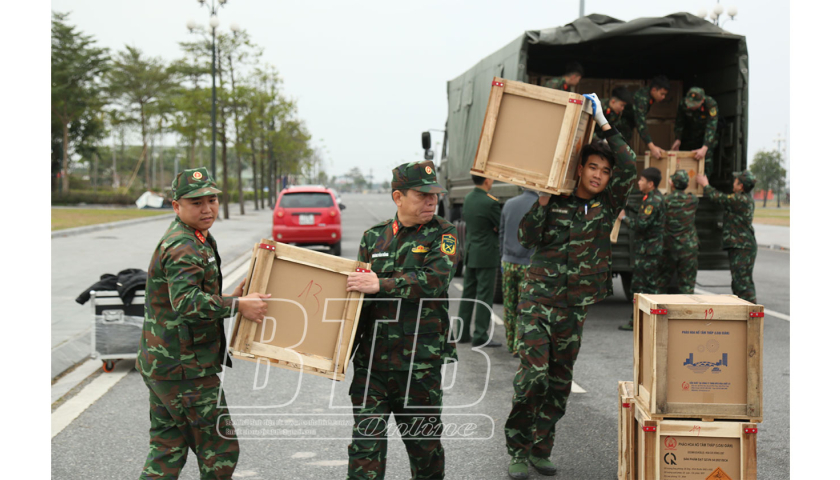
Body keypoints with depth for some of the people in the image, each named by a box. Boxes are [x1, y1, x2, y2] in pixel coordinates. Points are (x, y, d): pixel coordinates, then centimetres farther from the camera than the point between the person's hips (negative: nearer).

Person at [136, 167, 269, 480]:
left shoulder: (196, 239, 16)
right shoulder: (183, 248, -19)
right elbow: (186, 302, -34)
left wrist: (230, 299, 14)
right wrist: (238, 305, -26)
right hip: (184, 368, -10)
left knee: (166, 449, 15)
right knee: (220, 449, 1)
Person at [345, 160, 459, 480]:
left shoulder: (443, 234, 0)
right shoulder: (373, 237, 11)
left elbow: (435, 280, -18)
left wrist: (381, 285, -20)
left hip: (420, 362, -2)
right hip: (371, 359, 3)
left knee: (424, 443, 9)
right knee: (366, 444, -1)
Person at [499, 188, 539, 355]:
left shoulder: (509, 204, 4)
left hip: (508, 262, 4)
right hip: (529, 265, -4)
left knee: (509, 306, 12)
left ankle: (510, 343, 21)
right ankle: (519, 346, -1)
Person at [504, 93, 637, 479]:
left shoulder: (607, 206, 5)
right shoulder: (556, 202, 4)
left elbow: (629, 167, -8)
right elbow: (528, 238, -4)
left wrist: (604, 124, -9)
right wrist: (543, 200, -11)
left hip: (575, 306, 3)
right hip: (538, 298, -2)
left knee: (560, 379, 7)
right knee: (533, 372, -13)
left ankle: (541, 448, 19)